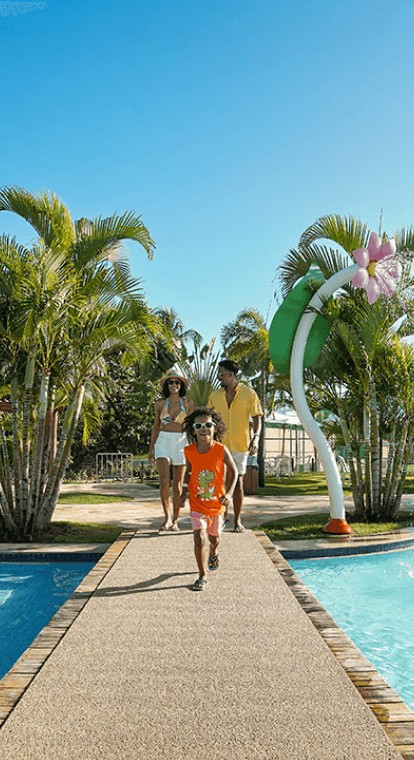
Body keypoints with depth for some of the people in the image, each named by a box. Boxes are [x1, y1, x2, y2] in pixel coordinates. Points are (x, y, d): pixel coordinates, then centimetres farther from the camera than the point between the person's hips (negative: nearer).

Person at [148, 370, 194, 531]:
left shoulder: (188, 403, 2)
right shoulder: (160, 403, 4)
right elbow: (156, 426, 11)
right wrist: (151, 449, 9)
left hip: (181, 443, 0)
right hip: (163, 442, 0)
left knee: (177, 484, 4)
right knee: (164, 480, -17)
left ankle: (175, 520, 16)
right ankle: (167, 517, -4)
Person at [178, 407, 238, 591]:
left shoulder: (221, 450, -17)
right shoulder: (189, 451, -11)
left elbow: (233, 471, -3)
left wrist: (229, 493, -14)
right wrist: (183, 492, 1)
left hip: (216, 503, 0)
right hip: (197, 504, 0)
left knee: (214, 536, 20)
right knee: (199, 538, -13)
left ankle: (213, 553, 56)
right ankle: (202, 576, 5)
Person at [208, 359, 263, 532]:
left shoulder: (249, 394, 0)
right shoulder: (215, 395, 8)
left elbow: (257, 418, -3)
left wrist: (256, 438, -17)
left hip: (240, 445, -2)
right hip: (219, 445, 2)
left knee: (237, 483, 3)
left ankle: (238, 520, 17)